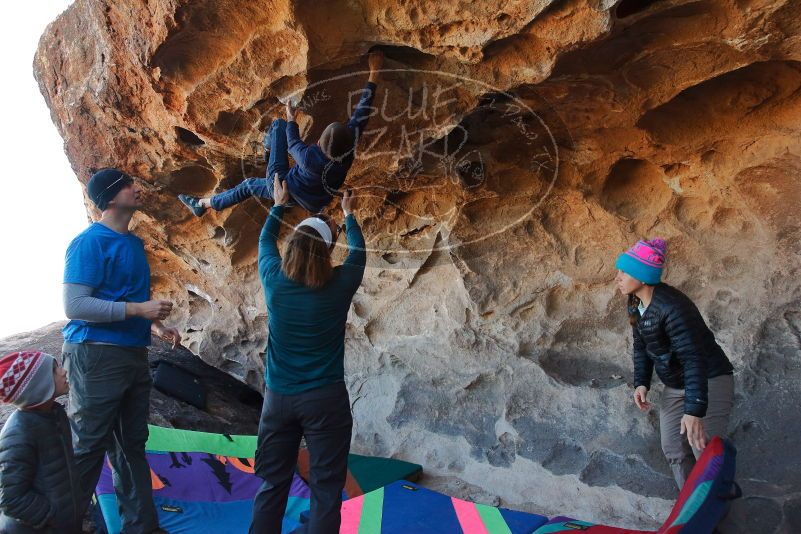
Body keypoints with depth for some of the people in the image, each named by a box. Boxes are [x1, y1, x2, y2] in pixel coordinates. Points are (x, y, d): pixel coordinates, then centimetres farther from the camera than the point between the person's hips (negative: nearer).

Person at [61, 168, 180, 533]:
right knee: (87, 449, 1)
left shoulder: (134, 243, 13)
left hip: (134, 354, 8)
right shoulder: (90, 242, -13)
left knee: (132, 445, 15)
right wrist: (138, 310, -22)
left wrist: (155, 327, 9)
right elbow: (73, 306, -19)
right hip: (96, 356, -8)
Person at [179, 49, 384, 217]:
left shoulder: (311, 158, -41)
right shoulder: (349, 147, -30)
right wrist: (374, 73, -10)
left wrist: (291, 119, 4)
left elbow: (293, 144, -16)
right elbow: (362, 112, -19)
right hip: (314, 201, 6)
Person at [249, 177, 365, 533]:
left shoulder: (274, 280, -6)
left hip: (278, 397, 3)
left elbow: (265, 240, 16)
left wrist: (279, 204, 30)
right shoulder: (339, 285, -10)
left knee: (273, 483, 13)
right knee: (326, 487, 4)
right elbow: (358, 250, 11)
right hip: (325, 398, -3)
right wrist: (348, 214, 27)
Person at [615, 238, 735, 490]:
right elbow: (641, 346, 9)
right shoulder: (635, 304, -2)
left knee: (706, 453, -13)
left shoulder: (671, 306, -30)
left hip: (709, 381, -9)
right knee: (674, 450, 12)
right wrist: (641, 382, -4)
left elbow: (693, 358, -34)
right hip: (674, 385, 9)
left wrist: (695, 410, -38)